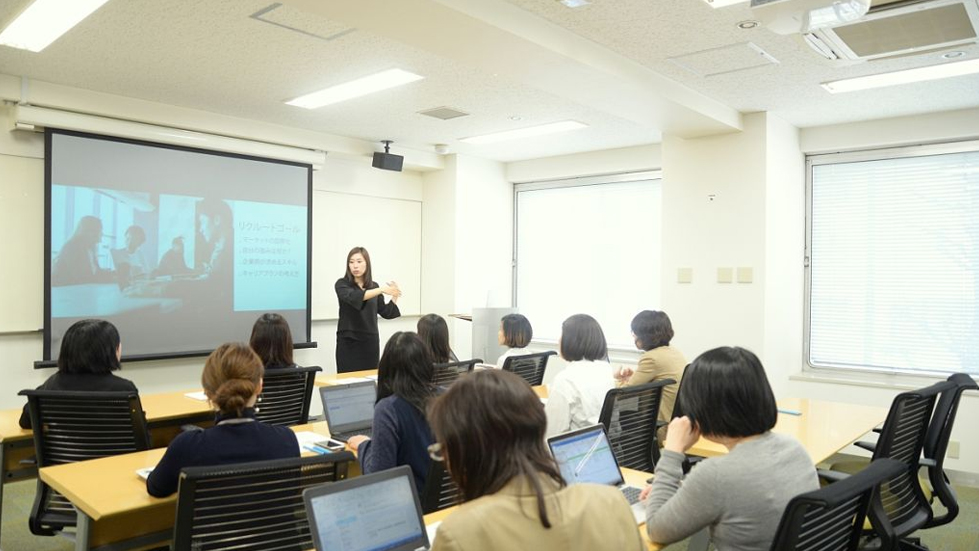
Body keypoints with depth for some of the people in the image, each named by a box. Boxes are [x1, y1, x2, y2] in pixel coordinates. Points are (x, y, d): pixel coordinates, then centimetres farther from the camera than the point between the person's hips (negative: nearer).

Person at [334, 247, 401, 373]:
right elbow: (353, 297, -27)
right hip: (348, 342, -3)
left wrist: (394, 297, -3)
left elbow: (385, 313, 12)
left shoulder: (373, 286, 8)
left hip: (370, 342, 4)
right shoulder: (342, 284, -5)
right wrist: (382, 290, -33)